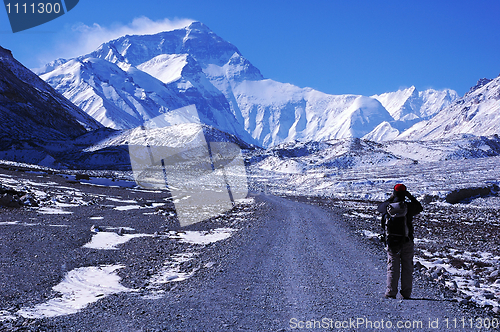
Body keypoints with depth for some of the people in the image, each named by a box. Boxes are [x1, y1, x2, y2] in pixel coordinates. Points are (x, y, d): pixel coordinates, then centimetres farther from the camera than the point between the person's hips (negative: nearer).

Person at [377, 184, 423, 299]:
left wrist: (390, 199, 23)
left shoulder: (387, 207, -4)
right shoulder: (408, 207, -8)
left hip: (391, 242, 1)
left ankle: (391, 294, 2)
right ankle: (406, 294, 9)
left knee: (392, 268, 6)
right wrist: (411, 197, 17)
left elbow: (379, 208, 20)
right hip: (407, 242, -1)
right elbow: (420, 208, 14)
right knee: (407, 268, 8)